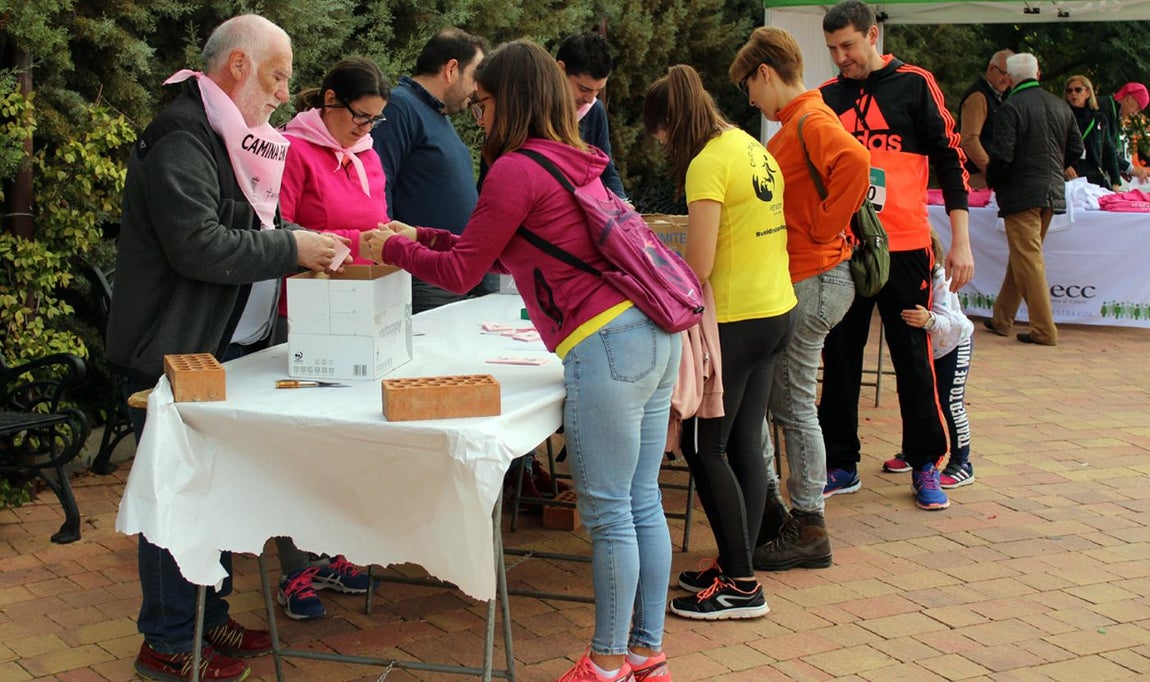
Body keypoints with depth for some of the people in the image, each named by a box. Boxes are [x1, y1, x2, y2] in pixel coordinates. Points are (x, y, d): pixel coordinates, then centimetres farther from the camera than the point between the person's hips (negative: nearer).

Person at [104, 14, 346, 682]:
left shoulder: (228, 139, 17)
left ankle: (210, 618, 29)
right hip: (178, 356, -10)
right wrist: (291, 247, -19)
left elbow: (242, 233, 23)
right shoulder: (182, 141, -17)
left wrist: (307, 245, 5)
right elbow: (199, 246, -26)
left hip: (227, 348, 10)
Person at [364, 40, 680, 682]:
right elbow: (502, 255, 27)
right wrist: (421, 237, 29)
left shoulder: (516, 169, -8)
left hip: (605, 345, -9)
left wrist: (393, 249, 15)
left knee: (609, 513, 0)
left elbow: (461, 273, 0)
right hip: (656, 336, 9)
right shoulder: (574, 160, 19)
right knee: (643, 504, 13)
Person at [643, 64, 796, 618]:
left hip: (736, 321, -9)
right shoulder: (755, 150, 11)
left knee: (703, 446, 0)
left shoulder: (708, 163, -16)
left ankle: (740, 585, 3)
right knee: (744, 443, 13)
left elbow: (699, 267, -19)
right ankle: (737, 568, 20)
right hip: (777, 312, 9)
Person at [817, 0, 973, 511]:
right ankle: (841, 465, 18)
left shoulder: (914, 85, -1)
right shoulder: (827, 97, 9)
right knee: (839, 358, 7)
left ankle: (925, 466, 15)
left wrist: (961, 242, -6)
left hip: (903, 247, -3)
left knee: (912, 358, 3)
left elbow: (949, 158, -2)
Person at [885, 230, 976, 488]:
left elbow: (946, 323, -42)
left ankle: (961, 464, 3)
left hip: (954, 343, -5)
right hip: (921, 347, 5)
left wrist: (929, 320, -62)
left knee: (950, 403, -7)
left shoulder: (940, 279, -33)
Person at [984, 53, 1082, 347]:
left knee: (1028, 260, -3)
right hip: (1052, 192, 7)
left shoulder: (1011, 107, -14)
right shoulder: (1060, 106, 7)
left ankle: (1044, 330, -4)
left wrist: (992, 181, 0)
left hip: (1021, 193, -7)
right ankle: (1002, 319, 25)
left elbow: (1002, 154, -18)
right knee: (1022, 256, 16)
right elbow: (1076, 149, 11)